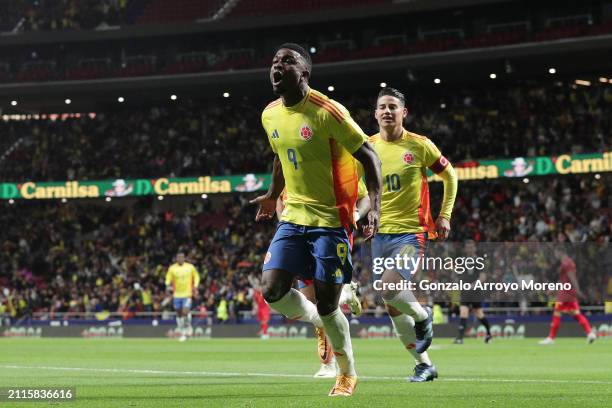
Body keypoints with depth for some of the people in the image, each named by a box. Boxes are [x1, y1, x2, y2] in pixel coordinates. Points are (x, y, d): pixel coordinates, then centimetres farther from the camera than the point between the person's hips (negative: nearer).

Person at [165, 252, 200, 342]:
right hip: (177, 294, 2)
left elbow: (196, 277, 11)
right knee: (179, 313, 9)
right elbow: (168, 279, 5)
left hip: (187, 294, -2)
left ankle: (188, 327, 8)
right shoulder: (172, 268, -1)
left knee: (185, 312, -17)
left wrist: (195, 286, -2)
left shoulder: (190, 267, -1)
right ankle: (181, 332, 22)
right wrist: (168, 285, -14)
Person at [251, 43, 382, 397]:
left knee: (327, 304, -4)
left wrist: (375, 206, -22)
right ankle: (317, 320, 21)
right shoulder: (270, 115, 4)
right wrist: (273, 195, 28)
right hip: (293, 217, 6)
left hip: (330, 219, -6)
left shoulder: (327, 112, -16)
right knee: (272, 290, -10)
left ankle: (348, 374, 18)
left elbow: (369, 157, -12)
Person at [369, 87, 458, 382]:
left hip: (412, 232, -4)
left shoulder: (420, 146, -4)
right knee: (393, 308, 5)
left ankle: (422, 316, 5)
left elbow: (449, 176, 8)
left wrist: (445, 215, 2)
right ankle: (424, 364, 17)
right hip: (381, 234, 4)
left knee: (389, 287, -26)